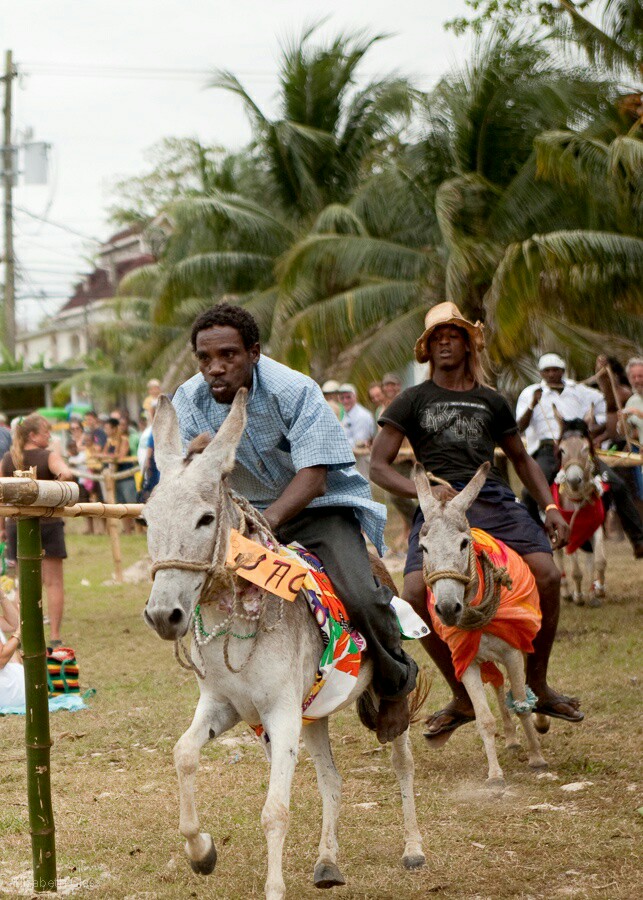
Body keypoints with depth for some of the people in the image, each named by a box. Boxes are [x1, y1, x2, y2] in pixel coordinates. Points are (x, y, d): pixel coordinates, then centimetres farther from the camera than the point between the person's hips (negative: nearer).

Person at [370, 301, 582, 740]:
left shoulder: (492, 402, 20)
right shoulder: (413, 401, 12)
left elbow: (522, 459, 28)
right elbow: (378, 466, 6)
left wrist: (550, 507, 13)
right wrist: (424, 489, -12)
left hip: (495, 499, 2)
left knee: (548, 575, -21)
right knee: (417, 592, -25)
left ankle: (538, 684, 2)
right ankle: (463, 698, -4)